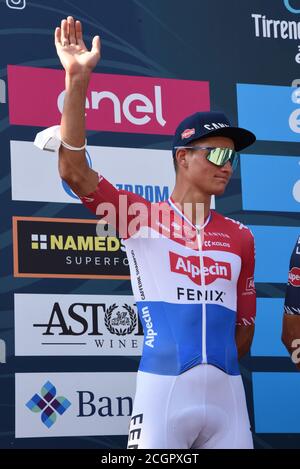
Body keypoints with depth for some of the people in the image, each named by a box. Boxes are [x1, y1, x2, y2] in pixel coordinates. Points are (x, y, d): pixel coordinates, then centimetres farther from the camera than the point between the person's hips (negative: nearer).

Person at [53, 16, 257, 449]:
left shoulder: (239, 237, 12)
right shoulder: (142, 217, 1)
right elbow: (74, 170, -12)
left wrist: (216, 375, 11)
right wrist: (78, 80, -21)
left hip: (227, 391, 4)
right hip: (163, 388, -4)